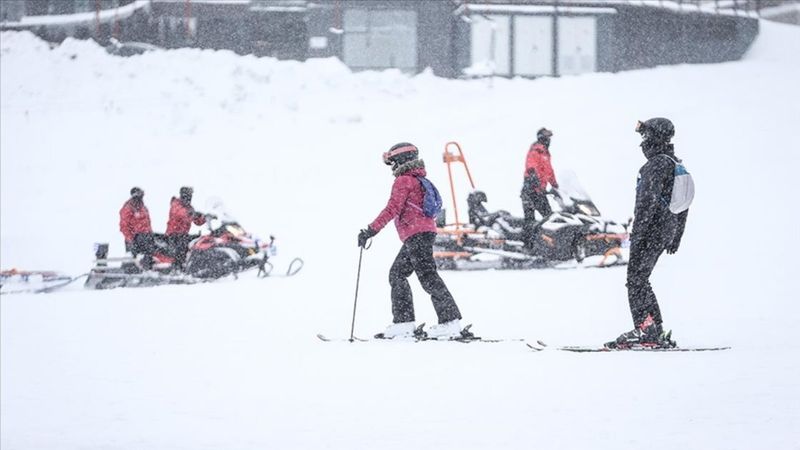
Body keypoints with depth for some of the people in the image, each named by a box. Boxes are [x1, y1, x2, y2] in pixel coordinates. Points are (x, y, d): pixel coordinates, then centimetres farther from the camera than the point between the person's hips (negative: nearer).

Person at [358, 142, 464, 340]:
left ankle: (450, 321, -16)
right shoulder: (418, 179, 21)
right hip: (423, 233, 10)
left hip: (416, 235, -10)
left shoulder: (403, 181, -9)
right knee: (397, 274, 13)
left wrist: (371, 230, -19)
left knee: (427, 276, -12)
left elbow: (393, 209, -18)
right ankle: (403, 323, 10)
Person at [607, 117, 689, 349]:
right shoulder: (677, 165, 17)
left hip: (651, 231, -10)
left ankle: (645, 331, -13)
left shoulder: (657, 164, -14)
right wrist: (676, 238, 27)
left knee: (636, 280, -7)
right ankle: (656, 332, 12)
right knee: (640, 280, 14)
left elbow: (648, 201, -22)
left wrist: (637, 232, -23)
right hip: (667, 231, 10)